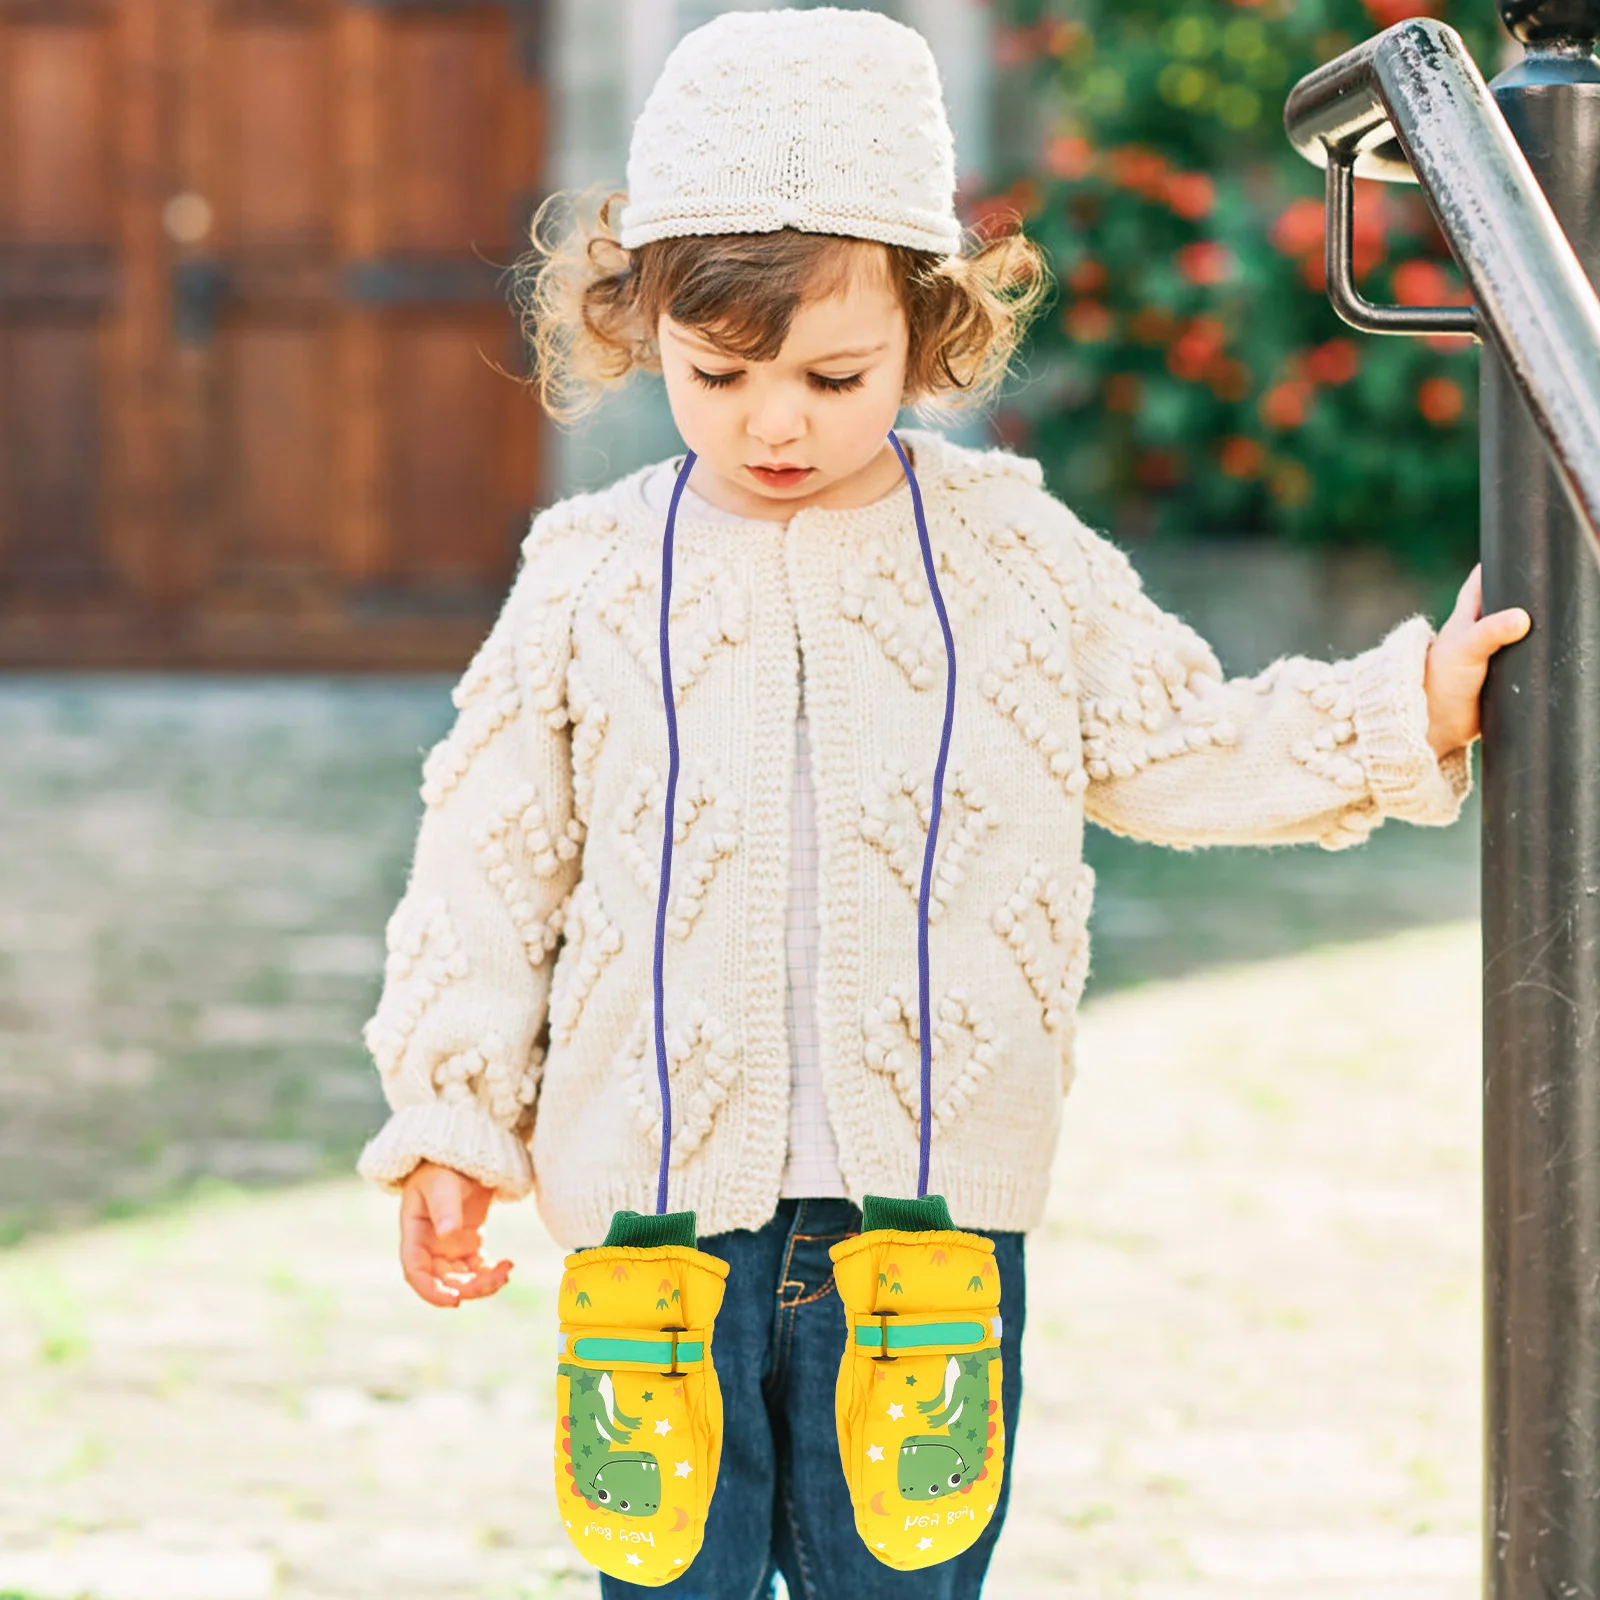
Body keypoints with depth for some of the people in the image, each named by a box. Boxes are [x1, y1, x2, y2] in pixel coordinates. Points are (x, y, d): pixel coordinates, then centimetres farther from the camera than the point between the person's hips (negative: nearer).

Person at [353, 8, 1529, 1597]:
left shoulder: (1012, 555, 4)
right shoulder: (591, 576, 1)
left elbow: (1175, 747, 13)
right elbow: (490, 866, 5)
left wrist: (1408, 710, 4)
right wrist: (450, 1119, 2)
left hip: (933, 1187, 1)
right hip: (658, 1180, 0)